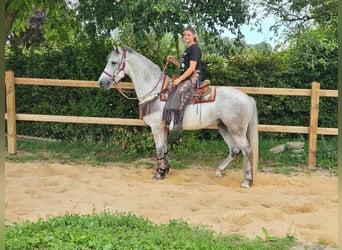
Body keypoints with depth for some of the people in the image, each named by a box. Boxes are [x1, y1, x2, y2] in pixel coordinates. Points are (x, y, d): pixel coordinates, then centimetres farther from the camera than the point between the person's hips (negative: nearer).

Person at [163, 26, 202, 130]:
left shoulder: (195, 48, -9)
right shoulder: (187, 49, 20)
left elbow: (192, 68, -16)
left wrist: (179, 79, -18)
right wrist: (174, 60, 11)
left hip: (193, 78, -11)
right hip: (185, 78, 11)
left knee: (179, 91, -31)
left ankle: (177, 121, -36)